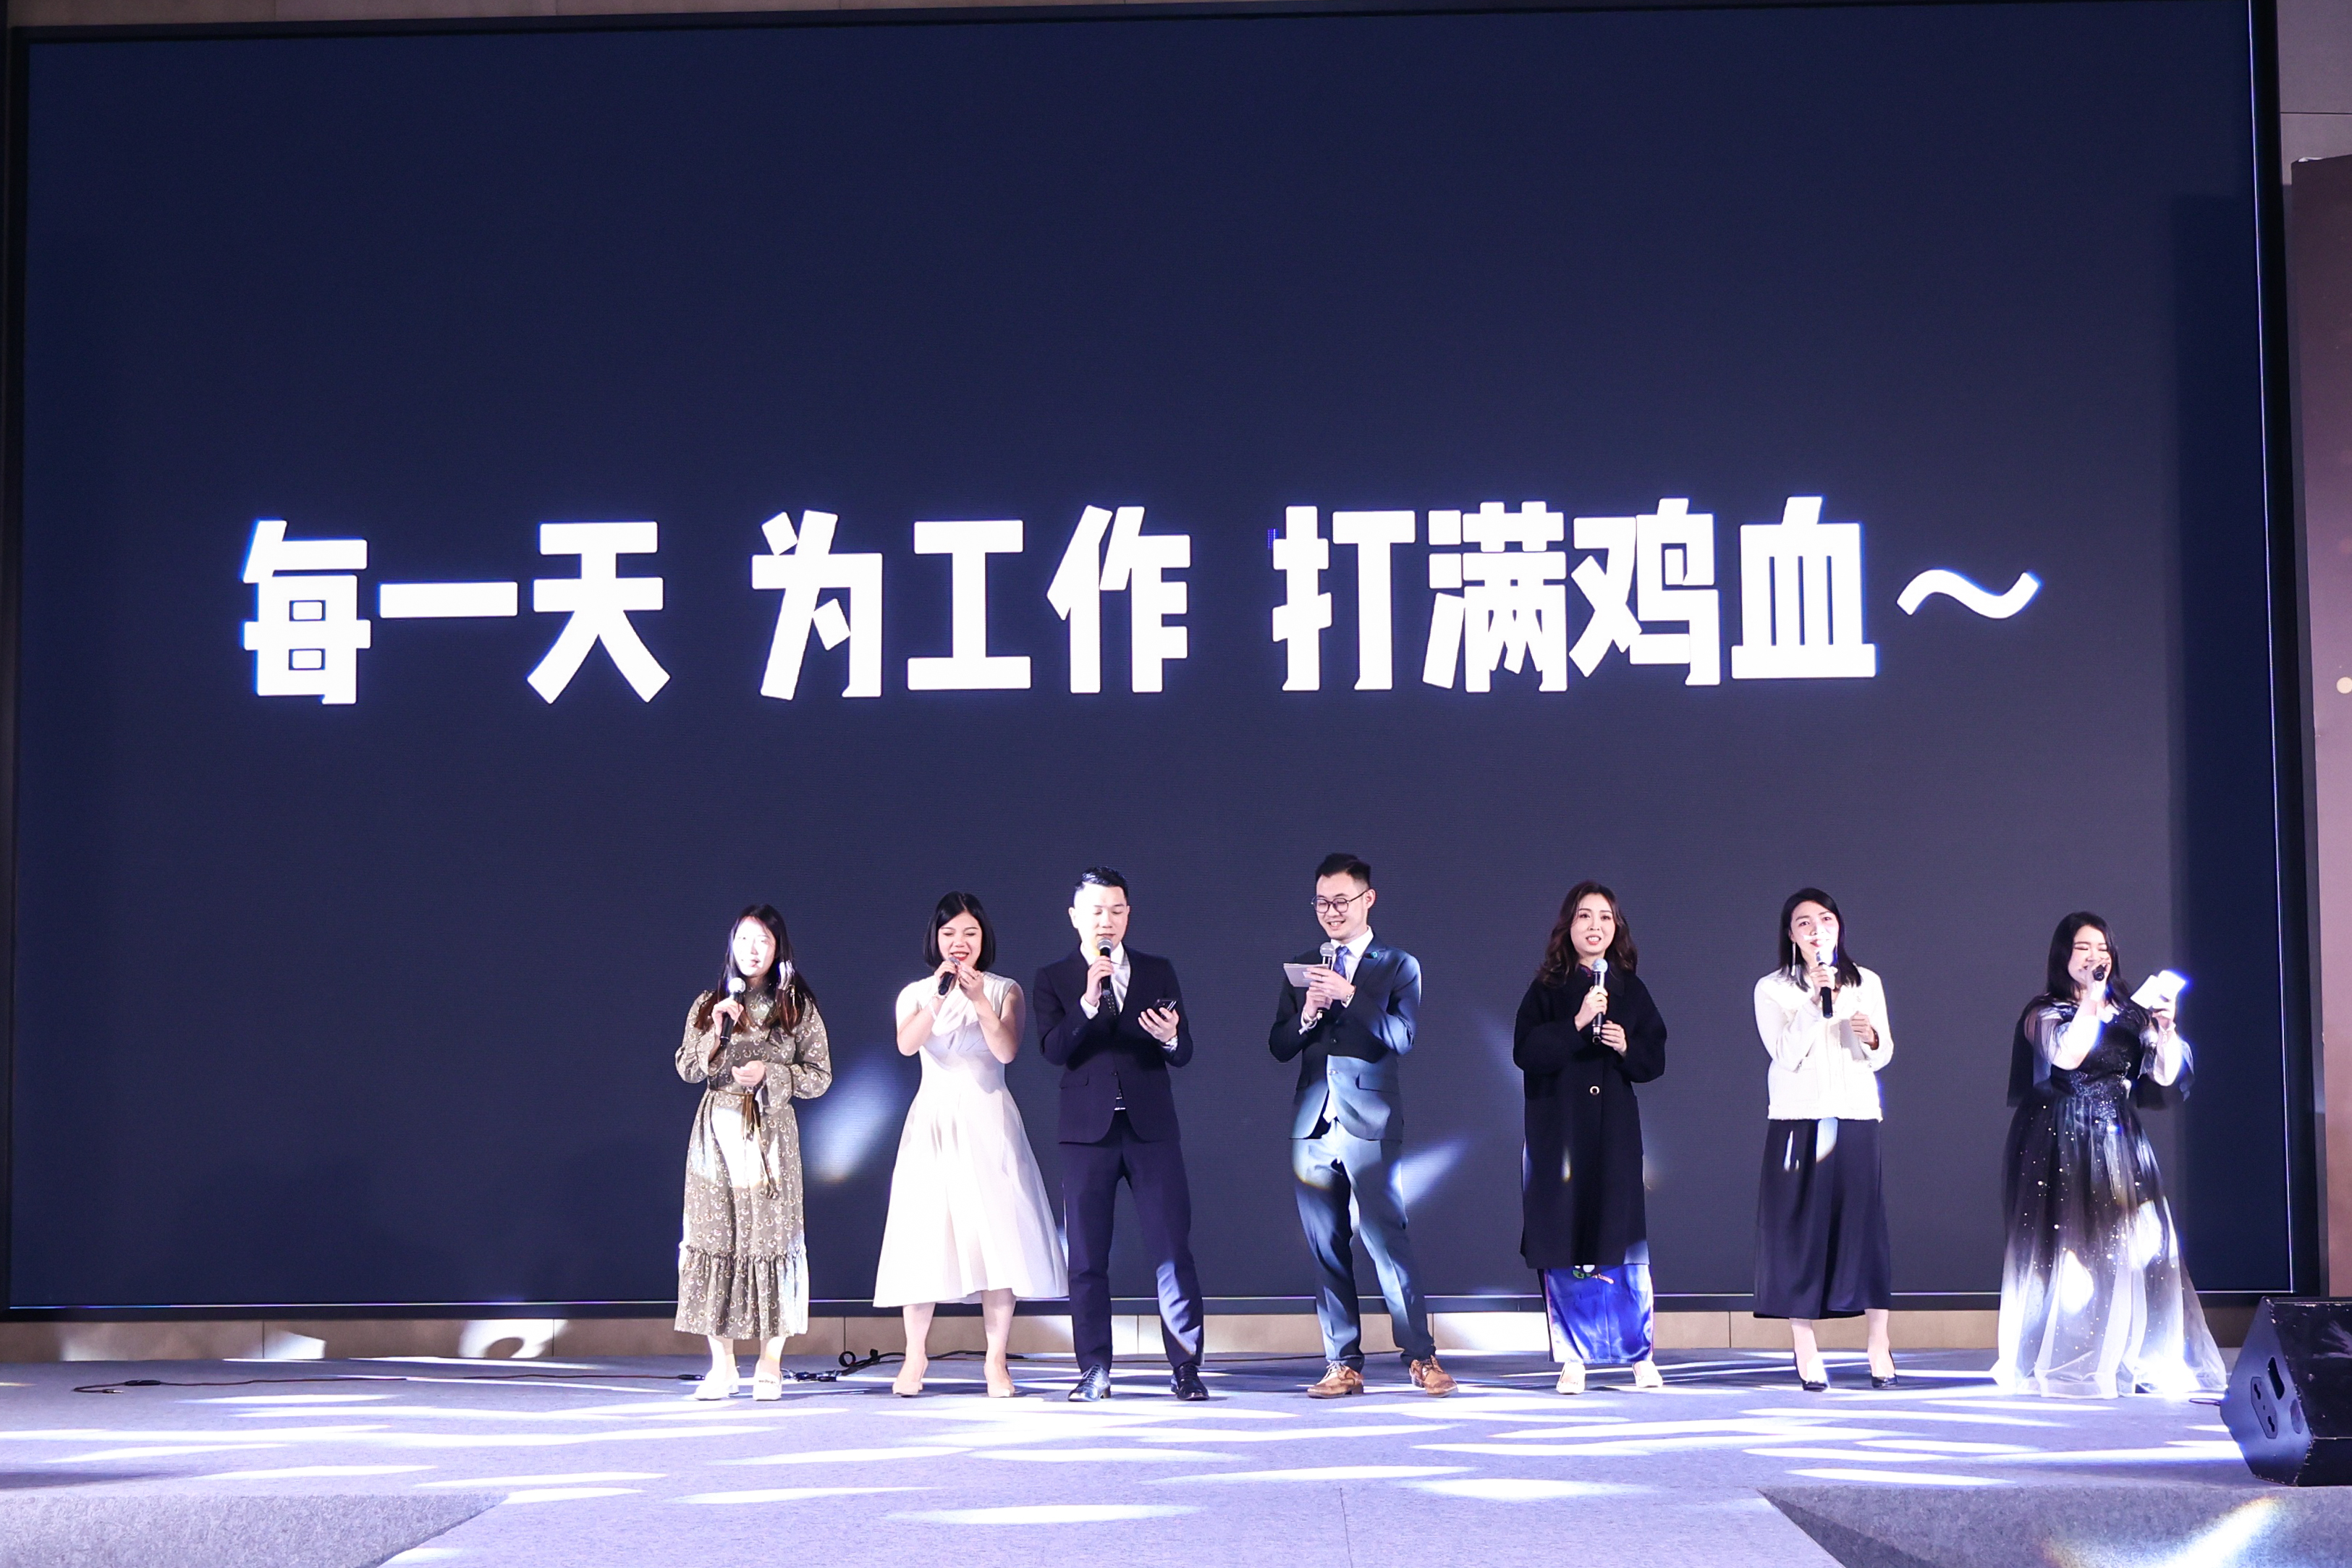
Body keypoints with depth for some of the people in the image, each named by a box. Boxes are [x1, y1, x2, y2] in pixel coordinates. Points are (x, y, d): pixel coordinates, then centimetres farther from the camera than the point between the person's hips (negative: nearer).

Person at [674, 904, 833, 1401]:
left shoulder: (798, 1008, 4)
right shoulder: (708, 1005, 10)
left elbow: (820, 1077, 3)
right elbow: (687, 1069, 5)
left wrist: (770, 1073, -11)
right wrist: (717, 1032, -10)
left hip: (771, 1133, -2)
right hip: (717, 1132, 2)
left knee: (770, 1238, -5)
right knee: (714, 1237, -2)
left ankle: (770, 1363, 2)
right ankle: (722, 1364, 4)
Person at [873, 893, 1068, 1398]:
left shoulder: (1005, 991, 7)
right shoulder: (916, 993, 8)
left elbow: (1007, 1051, -9)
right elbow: (906, 1045, -12)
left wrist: (980, 1001, -22)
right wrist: (940, 998, -25)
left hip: (988, 1120, 0)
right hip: (934, 1120, 0)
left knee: (997, 1234, -7)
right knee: (925, 1236, -3)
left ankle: (995, 1362, -4)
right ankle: (915, 1357, 7)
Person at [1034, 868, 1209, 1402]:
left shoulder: (1158, 972, 10)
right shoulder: (1054, 979, 7)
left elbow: (1184, 1054, 6)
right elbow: (1053, 1050, -8)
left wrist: (1171, 1037, -17)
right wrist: (1088, 1001, -21)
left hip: (1152, 1129, 0)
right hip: (1088, 1132, 0)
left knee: (1174, 1251, -5)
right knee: (1087, 1258, 2)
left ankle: (1185, 1367, 1)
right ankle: (1094, 1372, 9)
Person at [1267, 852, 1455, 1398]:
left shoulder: (1398, 967, 4)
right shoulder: (1301, 969, 15)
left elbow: (1402, 1036, -9)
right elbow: (1278, 1046, 10)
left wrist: (1349, 995, -18)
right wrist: (1306, 1016, -10)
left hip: (1370, 1123, -4)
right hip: (1313, 1124, 4)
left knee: (1387, 1240, -11)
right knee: (1327, 1248, 4)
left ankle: (1420, 1356, -6)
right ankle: (1343, 1364, 8)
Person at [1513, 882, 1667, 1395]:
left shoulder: (1631, 991, 9)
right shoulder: (1546, 989, 2)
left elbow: (1655, 1059, 8)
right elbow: (1525, 1052, -10)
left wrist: (1626, 1047, -12)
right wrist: (1576, 1023, -20)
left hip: (1614, 1132, 1)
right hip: (1558, 1131, -1)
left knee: (1623, 1240, -1)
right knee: (1564, 1247, -2)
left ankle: (1640, 1354, 7)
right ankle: (1574, 1358, 4)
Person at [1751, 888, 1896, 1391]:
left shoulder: (1866, 983, 12)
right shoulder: (1772, 989, 3)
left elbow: (1882, 1057, 10)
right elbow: (1787, 1054, -8)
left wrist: (1872, 1036, -12)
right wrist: (1815, 1001, -17)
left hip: (1856, 1120, 2)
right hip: (1797, 1122, -2)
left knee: (1865, 1225, -3)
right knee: (1799, 1230, -3)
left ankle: (1879, 1346, 5)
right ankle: (1807, 1352, 3)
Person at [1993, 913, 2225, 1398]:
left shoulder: (2130, 1015, 13)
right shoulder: (2045, 1013, 1)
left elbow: (2166, 1076, 5)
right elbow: (2067, 1056, -20)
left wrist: (2166, 1029, -11)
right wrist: (2091, 997, -18)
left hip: (2119, 1143, 4)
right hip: (2062, 1143, -4)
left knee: (2133, 1248, -3)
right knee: (2067, 1247, -6)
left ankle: (2135, 1362, 1)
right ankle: (2061, 1364, -2)